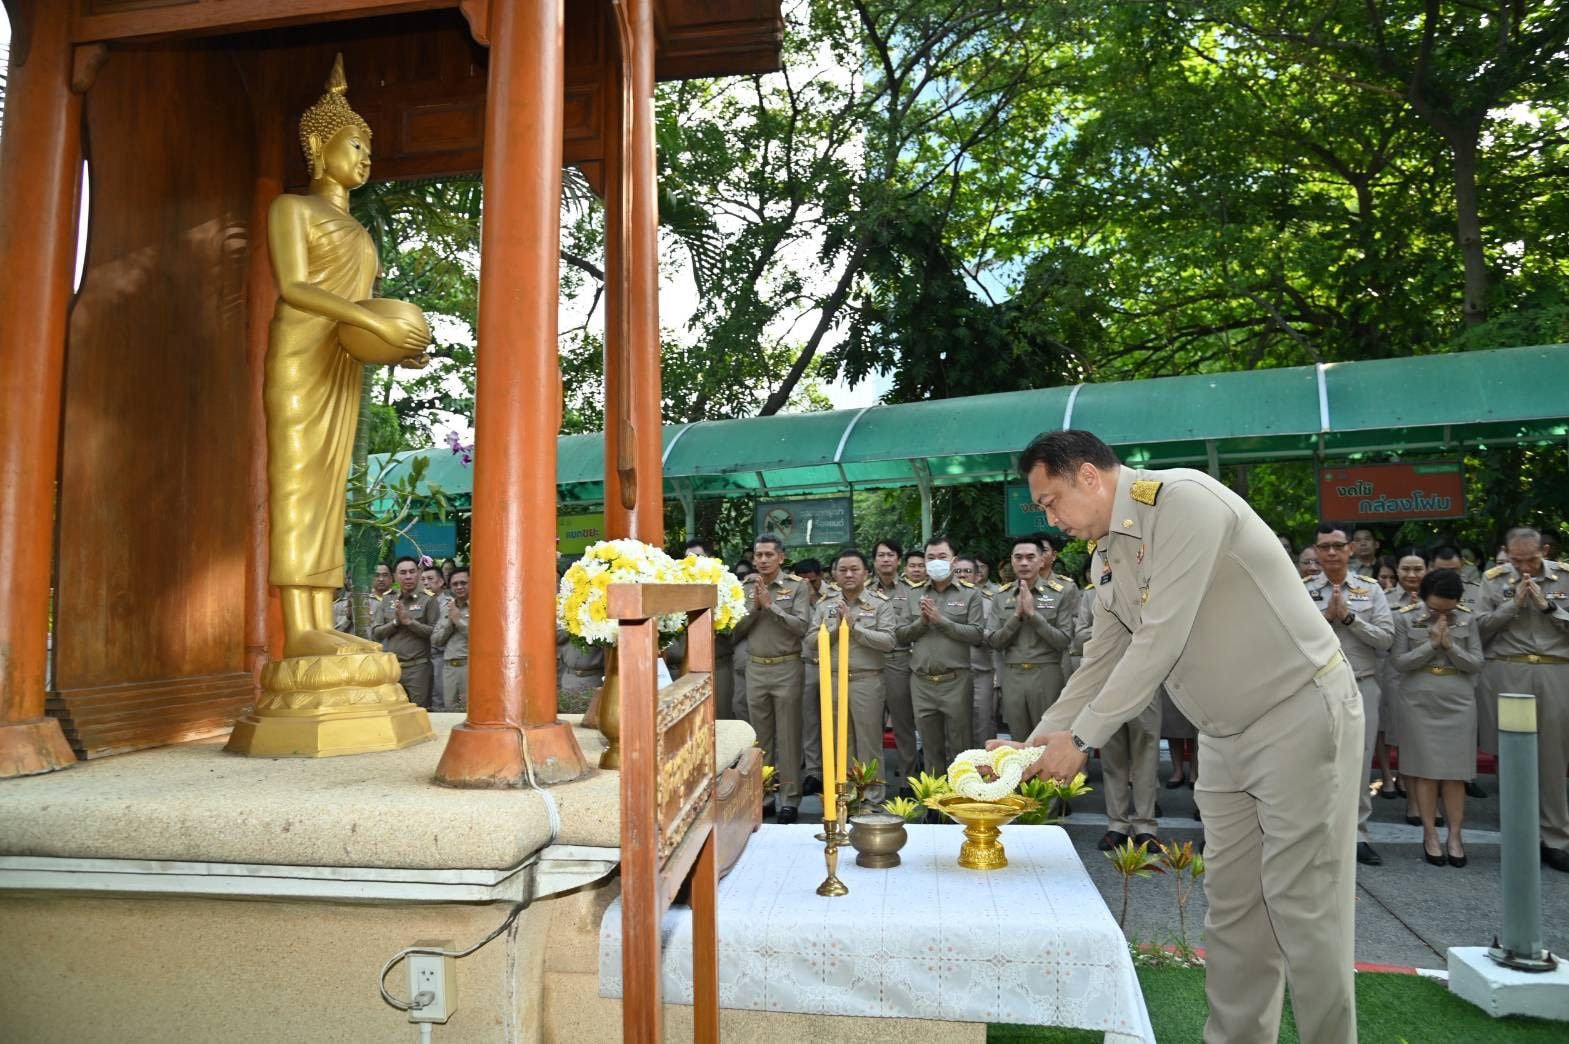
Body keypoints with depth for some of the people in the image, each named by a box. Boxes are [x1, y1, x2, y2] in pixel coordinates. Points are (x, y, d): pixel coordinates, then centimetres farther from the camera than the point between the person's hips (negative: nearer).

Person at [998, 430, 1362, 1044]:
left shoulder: (1183, 500, -20)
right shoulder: (1106, 557, 7)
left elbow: (1161, 640, -24)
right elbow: (1100, 665, 11)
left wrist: (1082, 738, -19)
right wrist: (1034, 744, 3)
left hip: (1300, 714, -8)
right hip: (1226, 735, 8)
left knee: (1301, 903, -2)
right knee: (1231, 903, 10)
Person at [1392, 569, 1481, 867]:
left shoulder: (1467, 619, 2)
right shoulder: (1405, 618, -3)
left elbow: (1476, 663, 1)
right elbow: (1399, 662, -4)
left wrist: (1450, 644, -14)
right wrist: (1432, 644, -14)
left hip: (1458, 702, 1)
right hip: (1420, 702, -1)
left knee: (1455, 770, 2)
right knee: (1426, 768, 1)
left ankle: (1455, 835, 9)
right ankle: (1430, 835, 8)